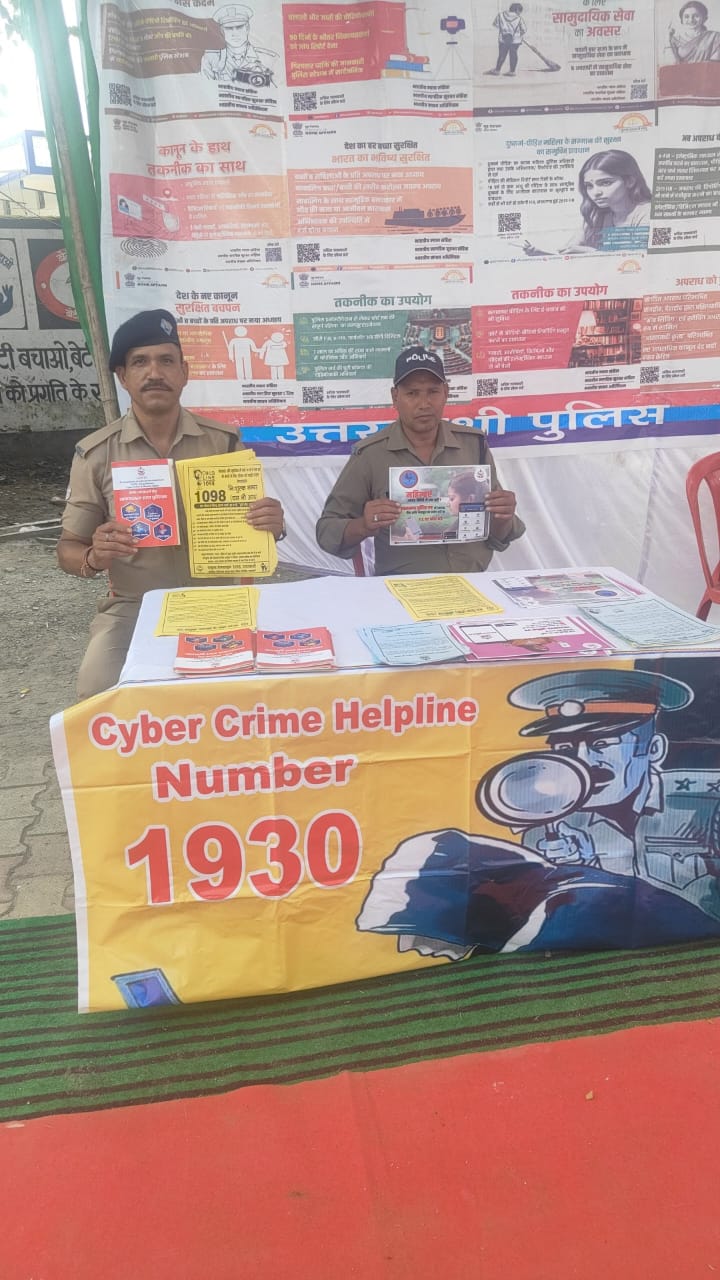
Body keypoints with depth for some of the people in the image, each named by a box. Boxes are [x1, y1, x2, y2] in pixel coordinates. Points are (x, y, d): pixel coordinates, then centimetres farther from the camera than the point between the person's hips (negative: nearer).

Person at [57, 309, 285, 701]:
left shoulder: (223, 441, 1)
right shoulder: (95, 453, -1)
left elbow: (249, 527, 9)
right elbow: (69, 548, 5)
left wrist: (270, 526, -17)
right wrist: (94, 558, -19)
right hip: (133, 607, -1)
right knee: (99, 692, -26)